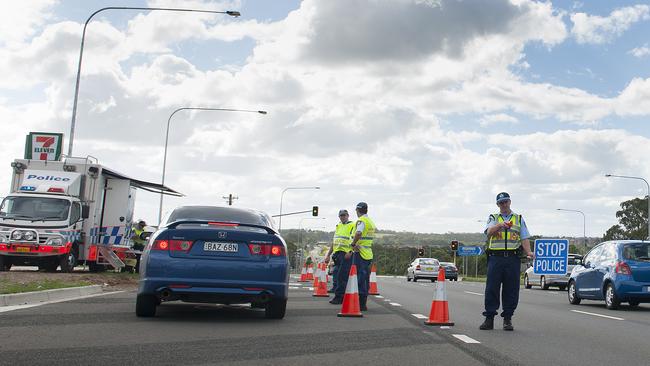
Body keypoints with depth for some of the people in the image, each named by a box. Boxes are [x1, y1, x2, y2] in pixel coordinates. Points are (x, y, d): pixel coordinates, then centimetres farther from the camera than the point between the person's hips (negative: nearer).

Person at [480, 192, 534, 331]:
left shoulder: (519, 219, 17)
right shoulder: (493, 218, 14)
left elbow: (524, 238, 10)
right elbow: (489, 232, -6)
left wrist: (528, 252, -7)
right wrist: (500, 225, -24)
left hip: (513, 258, 1)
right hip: (495, 257, -1)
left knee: (511, 290, 1)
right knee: (491, 289, -3)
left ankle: (507, 319, 9)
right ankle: (489, 319, 3)